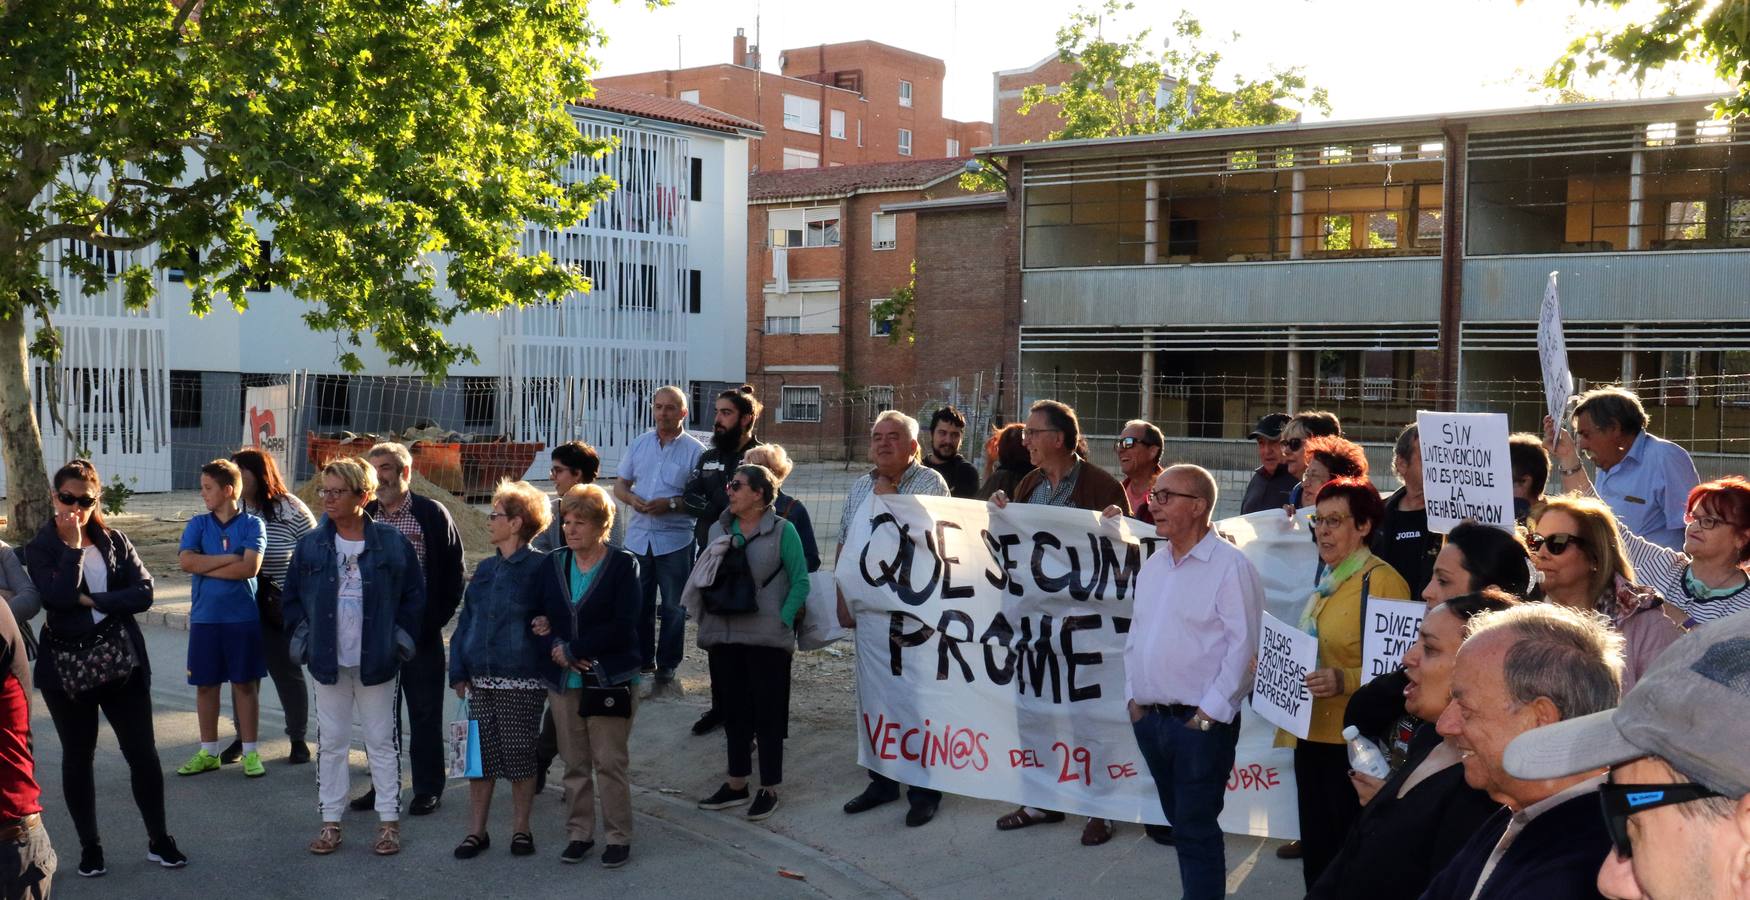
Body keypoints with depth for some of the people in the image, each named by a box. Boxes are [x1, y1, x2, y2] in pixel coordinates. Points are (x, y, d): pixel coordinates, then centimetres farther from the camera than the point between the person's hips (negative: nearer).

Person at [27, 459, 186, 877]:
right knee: (77, 756, 10)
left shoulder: (116, 541, 3)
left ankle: (159, 840, 15)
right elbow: (58, 596, -20)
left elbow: (143, 593, -7)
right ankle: (89, 845, 22)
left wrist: (91, 600, -15)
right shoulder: (39, 549, -3)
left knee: (142, 752, 3)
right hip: (66, 666, -1)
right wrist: (72, 546, -17)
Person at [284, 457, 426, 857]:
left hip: (376, 660, -2)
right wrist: (303, 635, 1)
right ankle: (330, 822, 20)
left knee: (382, 741, 6)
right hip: (328, 660, 2)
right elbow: (292, 597, 11)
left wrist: (401, 637, -4)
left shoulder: (392, 543, -5)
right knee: (331, 742, 10)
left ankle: (389, 821, 16)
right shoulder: (310, 545, 1)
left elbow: (414, 595, 2)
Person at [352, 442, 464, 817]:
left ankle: (428, 788, 14)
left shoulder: (432, 514, -5)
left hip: (419, 631, -4)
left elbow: (455, 573, -3)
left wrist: (435, 621, -9)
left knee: (425, 712, 4)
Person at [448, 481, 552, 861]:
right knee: (479, 757, 8)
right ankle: (477, 830, 18)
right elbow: (466, 620, 12)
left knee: (520, 757, 4)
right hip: (481, 679, 5)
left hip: (523, 680, -5)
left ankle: (520, 830, 18)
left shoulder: (540, 568, -7)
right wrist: (459, 670, 4)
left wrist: (547, 670, -10)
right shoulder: (485, 569, 11)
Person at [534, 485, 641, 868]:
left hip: (610, 681, -4)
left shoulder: (623, 564, -8)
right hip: (563, 681, 4)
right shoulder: (552, 564, 6)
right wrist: (556, 647, -14)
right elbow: (543, 618, 5)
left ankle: (618, 837, 13)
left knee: (610, 763, 1)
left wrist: (572, 649, -15)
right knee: (574, 764, 12)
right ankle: (579, 833, 24)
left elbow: (623, 628, -15)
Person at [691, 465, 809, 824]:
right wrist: (706, 620, 5)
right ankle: (736, 784, 25)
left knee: (767, 713, 4)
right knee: (733, 711, 13)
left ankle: (769, 789, 15)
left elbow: (800, 582, -5)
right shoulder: (719, 529, 8)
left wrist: (781, 621, -11)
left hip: (766, 639, -5)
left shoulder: (782, 531, -7)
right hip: (724, 637, 5)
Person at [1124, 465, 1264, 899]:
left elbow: (1243, 646, -16)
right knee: (1180, 821, 17)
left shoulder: (1230, 566, -12)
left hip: (1201, 722, -7)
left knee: (1196, 830, -2)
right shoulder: (1154, 565, 13)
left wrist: (1209, 712, -16)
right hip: (1149, 718, 7)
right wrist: (1133, 696, 11)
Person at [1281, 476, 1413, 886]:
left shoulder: (1382, 581, -12)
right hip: (1312, 734, 8)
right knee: (1316, 853, 15)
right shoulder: (1328, 580, 14)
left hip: (1351, 741, -8)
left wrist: (1345, 681, -30)